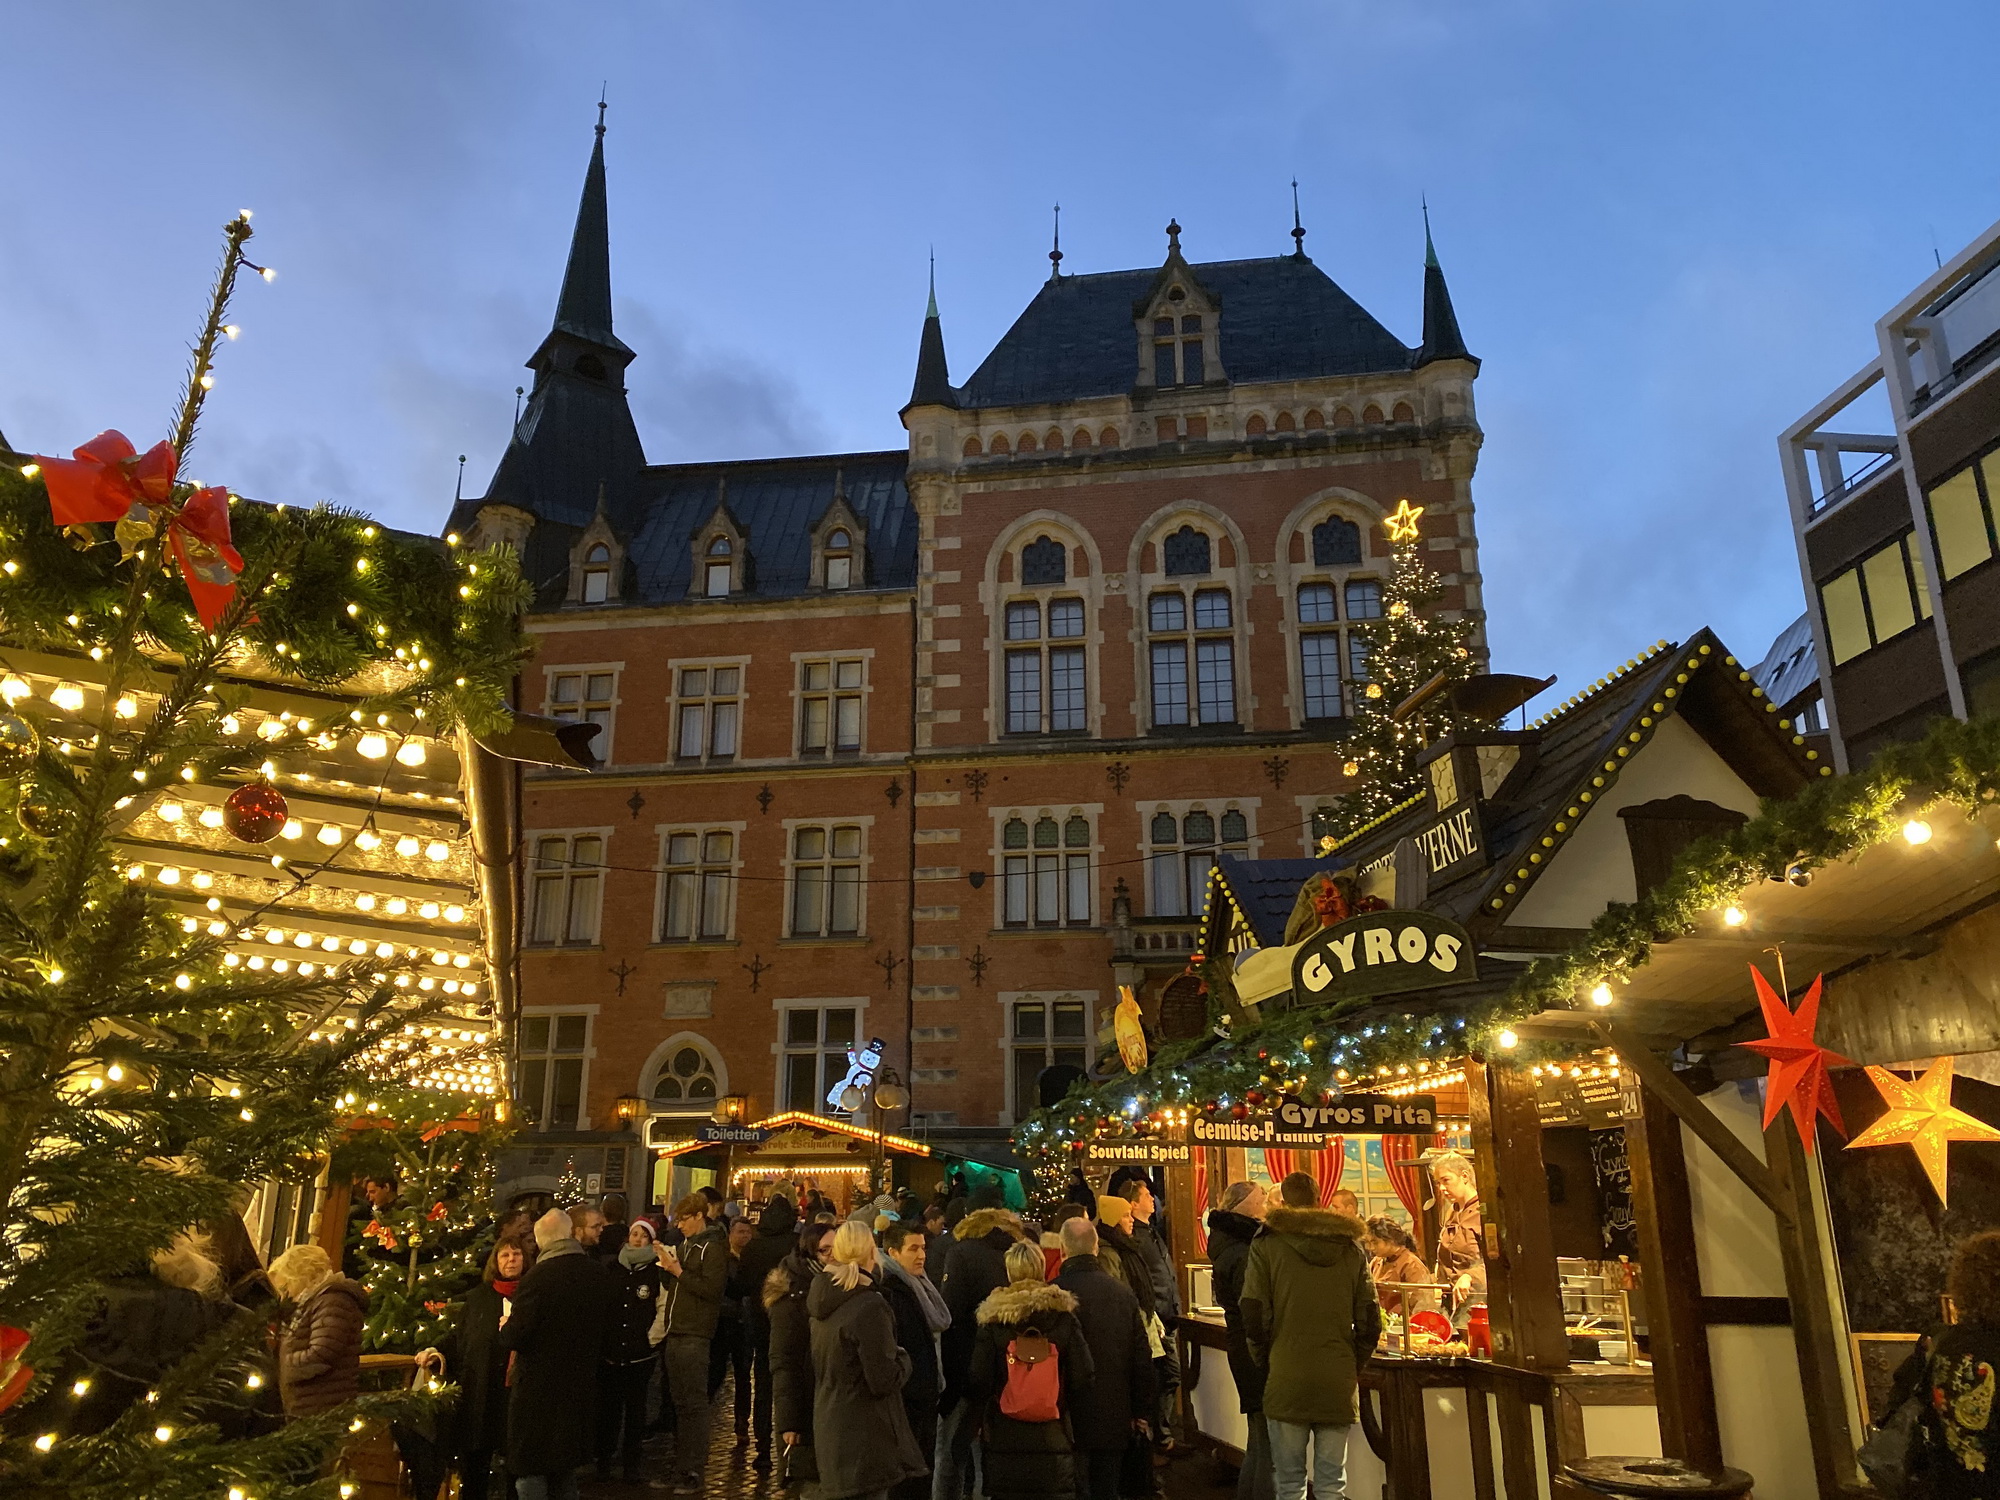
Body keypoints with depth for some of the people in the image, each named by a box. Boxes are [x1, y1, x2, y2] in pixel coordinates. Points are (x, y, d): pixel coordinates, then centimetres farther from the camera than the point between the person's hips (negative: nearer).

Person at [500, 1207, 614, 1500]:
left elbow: (514, 1337, -21)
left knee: (530, 1474, 7)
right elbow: (605, 1328, 8)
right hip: (580, 1385, 6)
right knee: (565, 1472, 22)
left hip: (537, 1388, -6)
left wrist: (504, 1327, 1)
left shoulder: (537, 1278, -21)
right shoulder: (599, 1275, -2)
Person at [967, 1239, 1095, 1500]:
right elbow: (1083, 1378, -2)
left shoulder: (993, 1320, -5)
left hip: (1004, 1439, -1)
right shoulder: (1064, 1317, -3)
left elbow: (978, 1381, -5)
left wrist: (982, 1417, 15)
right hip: (1054, 1439, 1)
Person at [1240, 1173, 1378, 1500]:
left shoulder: (1267, 1246, -3)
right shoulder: (1350, 1248, 5)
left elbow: (1254, 1316, -7)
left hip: (1286, 1379, -2)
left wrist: (1265, 1363, 8)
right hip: (1338, 1383, 2)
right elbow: (1370, 1322, 4)